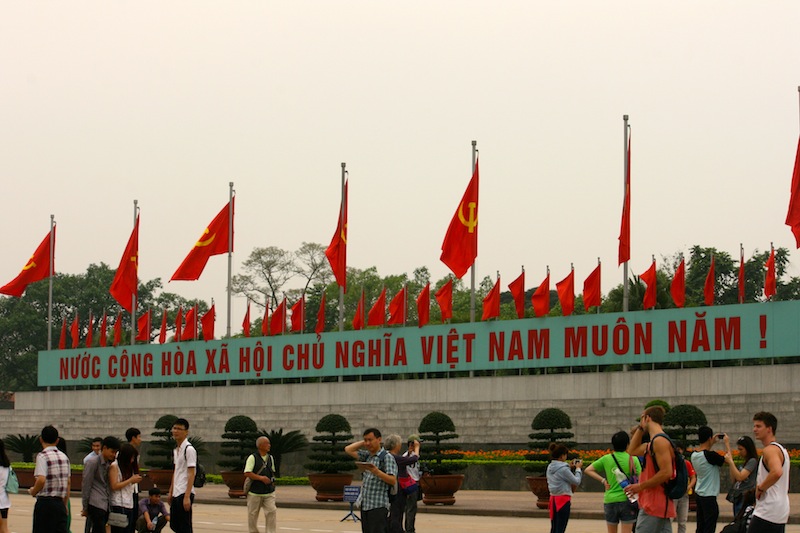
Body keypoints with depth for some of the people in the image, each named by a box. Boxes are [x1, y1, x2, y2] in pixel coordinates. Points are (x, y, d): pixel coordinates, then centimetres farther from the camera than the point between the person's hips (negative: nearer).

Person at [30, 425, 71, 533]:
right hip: (60, 503, 6)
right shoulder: (64, 457, 11)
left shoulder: (42, 456, -11)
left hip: (45, 503, -6)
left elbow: (41, 480, -22)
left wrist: (33, 492, -3)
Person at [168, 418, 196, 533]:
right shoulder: (175, 450, 14)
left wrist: (187, 496, -20)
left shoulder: (189, 449, -12)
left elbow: (191, 474, -16)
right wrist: (171, 492, 19)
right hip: (176, 493, 9)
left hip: (184, 493, -9)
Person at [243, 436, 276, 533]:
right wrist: (260, 478, -20)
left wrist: (272, 481, 8)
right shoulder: (253, 458, -9)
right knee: (253, 514, 8)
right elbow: (247, 473, -16)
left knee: (272, 511, -11)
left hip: (269, 493, 4)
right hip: (255, 492, -4)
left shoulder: (270, 458, 9)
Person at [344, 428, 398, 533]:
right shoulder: (367, 456, 15)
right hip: (365, 505, 8)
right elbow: (348, 449, 21)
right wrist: (363, 442, 12)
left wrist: (377, 472, -28)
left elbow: (393, 481, -14)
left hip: (378, 506, -8)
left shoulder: (386, 457, -7)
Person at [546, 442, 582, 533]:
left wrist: (570, 468, 14)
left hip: (553, 499, 8)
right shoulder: (563, 469, -17)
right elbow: (576, 481, -10)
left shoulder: (550, 467, 7)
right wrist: (578, 469, 3)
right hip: (563, 499, -8)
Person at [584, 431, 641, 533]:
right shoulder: (633, 459, -4)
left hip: (610, 500, 2)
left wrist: (603, 480, 4)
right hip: (627, 501, -2)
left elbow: (588, 470, 5)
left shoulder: (606, 459, 3)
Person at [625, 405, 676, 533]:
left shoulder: (659, 440, -14)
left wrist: (640, 486, -16)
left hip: (654, 505, -10)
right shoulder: (655, 442, 17)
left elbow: (666, 472, -22)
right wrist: (640, 429, 22)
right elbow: (632, 451, 31)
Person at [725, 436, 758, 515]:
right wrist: (730, 463, 9)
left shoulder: (752, 461, -10)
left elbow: (740, 477, -20)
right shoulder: (744, 463, 16)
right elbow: (734, 479, 16)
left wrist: (731, 462, -16)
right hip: (737, 498, 9)